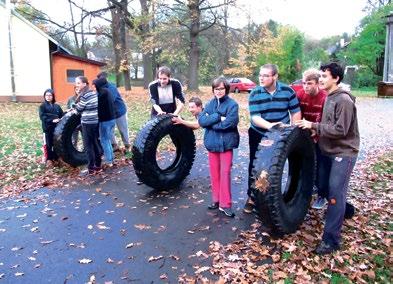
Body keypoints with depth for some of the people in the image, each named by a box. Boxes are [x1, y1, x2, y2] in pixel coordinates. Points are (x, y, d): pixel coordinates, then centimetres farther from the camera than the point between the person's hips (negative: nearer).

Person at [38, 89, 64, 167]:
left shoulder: (57, 106, 8)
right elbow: (42, 117, -11)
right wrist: (52, 120, -21)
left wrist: (60, 120, -14)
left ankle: (56, 158, 21)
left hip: (57, 128, 2)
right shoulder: (42, 106, 0)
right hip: (48, 128, -2)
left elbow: (62, 116, 7)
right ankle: (49, 159, 17)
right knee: (49, 144, 4)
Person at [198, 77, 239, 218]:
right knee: (214, 173, 12)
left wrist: (210, 121, -11)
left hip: (226, 143, -4)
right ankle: (216, 199, 27)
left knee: (225, 173, -2)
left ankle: (225, 204, 7)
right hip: (212, 142, 5)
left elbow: (229, 123, -21)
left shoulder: (232, 104, -7)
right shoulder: (210, 104, 7)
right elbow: (201, 120, -6)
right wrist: (217, 117, -18)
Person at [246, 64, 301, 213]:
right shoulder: (255, 94, -12)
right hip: (258, 135, -1)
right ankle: (252, 196, 18)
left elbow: (296, 112, -2)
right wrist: (269, 125, -40)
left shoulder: (287, 91, -9)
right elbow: (255, 117, -23)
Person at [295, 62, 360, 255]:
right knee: (323, 186, 16)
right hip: (328, 151, 9)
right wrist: (318, 132, 2)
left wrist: (314, 126, -19)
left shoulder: (344, 100, -17)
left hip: (343, 153, -9)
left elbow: (340, 130, -22)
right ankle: (342, 210, 43)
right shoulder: (329, 97, 10)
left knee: (335, 193, -10)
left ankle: (331, 239, -4)